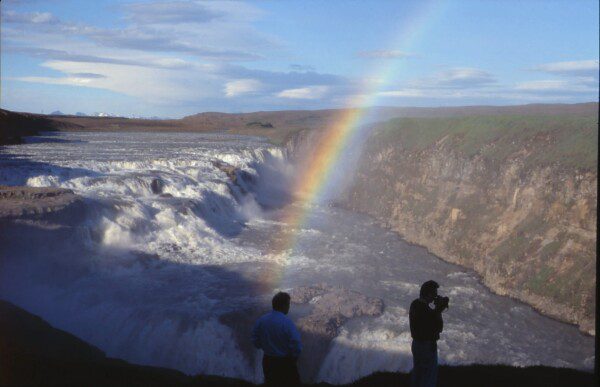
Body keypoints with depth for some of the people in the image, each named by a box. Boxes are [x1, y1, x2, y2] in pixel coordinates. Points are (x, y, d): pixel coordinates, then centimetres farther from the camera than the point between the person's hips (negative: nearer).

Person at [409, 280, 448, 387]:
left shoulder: (414, 304, 0)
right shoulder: (426, 310, -28)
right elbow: (439, 328, -20)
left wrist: (437, 310, -2)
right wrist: (439, 311, -13)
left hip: (416, 343, 9)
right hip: (427, 346, -9)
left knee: (417, 372, 22)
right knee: (429, 377, 6)